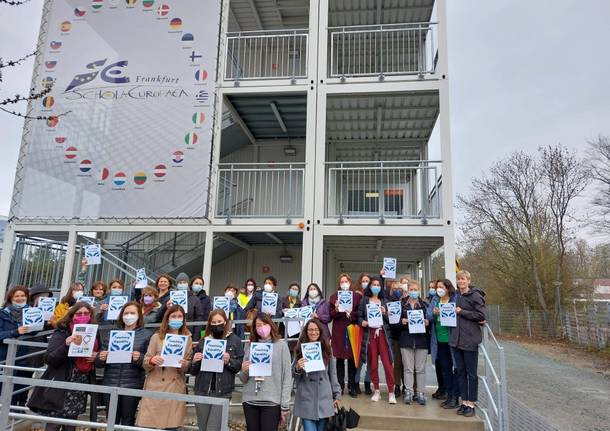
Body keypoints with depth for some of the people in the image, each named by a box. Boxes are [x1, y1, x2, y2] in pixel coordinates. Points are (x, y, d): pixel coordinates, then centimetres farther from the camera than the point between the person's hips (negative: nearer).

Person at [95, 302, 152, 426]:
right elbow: (99, 363, 10)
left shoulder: (146, 334, 1)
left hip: (132, 385, -2)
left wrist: (140, 359, -22)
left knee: (127, 422, 6)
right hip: (110, 384, 3)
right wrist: (101, 358, -12)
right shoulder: (111, 334, 10)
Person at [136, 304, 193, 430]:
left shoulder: (187, 339, 6)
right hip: (155, 386, 0)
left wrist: (184, 365, -14)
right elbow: (145, 364, 3)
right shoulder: (156, 337, 3)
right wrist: (152, 360, -19)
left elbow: (189, 365, 8)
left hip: (176, 388, 1)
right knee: (148, 425, -2)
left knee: (171, 426, 1)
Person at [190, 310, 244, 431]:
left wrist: (229, 361, -18)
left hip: (222, 392, -3)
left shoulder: (235, 340, 0)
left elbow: (240, 366, -1)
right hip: (202, 391, 3)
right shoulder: (202, 342, 7)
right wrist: (195, 361, -10)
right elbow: (193, 372, 10)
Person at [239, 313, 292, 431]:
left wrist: (285, 406, -5)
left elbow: (287, 377, -1)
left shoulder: (281, 345, 0)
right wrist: (244, 371, -8)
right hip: (249, 400, 3)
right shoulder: (250, 347, 8)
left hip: (271, 401, -3)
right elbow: (243, 380, 13)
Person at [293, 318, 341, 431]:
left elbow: (332, 374, 9)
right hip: (306, 400, -1)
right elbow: (294, 376, 3)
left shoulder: (326, 349, 4)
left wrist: (337, 395, 7)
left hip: (324, 399, 2)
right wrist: (297, 368, -18)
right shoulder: (300, 349, 0)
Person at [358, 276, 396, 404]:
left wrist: (385, 313, -10)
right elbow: (359, 316, 4)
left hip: (382, 333, 0)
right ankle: (377, 391, 16)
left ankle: (391, 392, 4)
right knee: (373, 363, 4)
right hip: (370, 333, 0)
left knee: (387, 363, -5)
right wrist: (362, 322, -16)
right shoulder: (364, 300, 8)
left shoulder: (385, 301, 12)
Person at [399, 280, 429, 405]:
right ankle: (409, 392, 12)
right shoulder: (401, 304, 6)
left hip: (421, 340, 0)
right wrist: (401, 321, -13)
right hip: (406, 340, 0)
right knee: (408, 368, 3)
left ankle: (420, 392, 14)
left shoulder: (425, 305, 7)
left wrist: (427, 322, -14)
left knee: (421, 368, 4)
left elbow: (430, 320, 7)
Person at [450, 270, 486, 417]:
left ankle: (471, 404, 14)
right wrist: (453, 313, 9)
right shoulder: (457, 296, 13)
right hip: (456, 339, 7)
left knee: (471, 373, 4)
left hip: (470, 339, -6)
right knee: (460, 371, 11)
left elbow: (481, 315, -14)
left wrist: (461, 312, -12)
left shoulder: (475, 295, -8)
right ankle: (464, 401, 21)